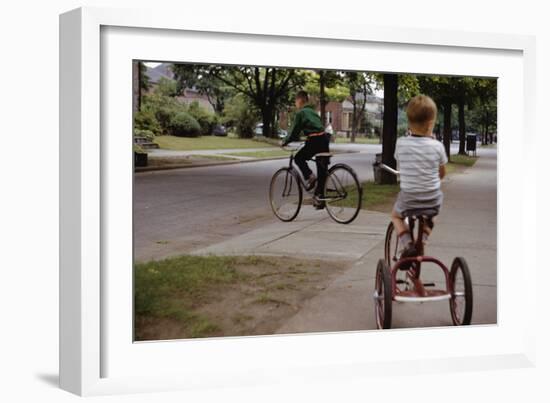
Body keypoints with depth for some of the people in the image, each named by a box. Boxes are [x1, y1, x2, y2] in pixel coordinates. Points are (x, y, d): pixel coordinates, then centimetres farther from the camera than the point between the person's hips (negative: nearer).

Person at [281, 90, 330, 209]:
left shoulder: (301, 113, -1)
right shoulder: (312, 111, 23)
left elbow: (294, 131, 0)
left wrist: (284, 142, 12)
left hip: (314, 141, -7)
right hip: (324, 139, 7)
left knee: (298, 158, 15)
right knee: (322, 170, 9)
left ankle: (309, 176, -7)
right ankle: (319, 197, 10)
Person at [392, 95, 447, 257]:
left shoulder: (401, 143, -11)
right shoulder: (437, 146, -11)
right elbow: (442, 173, 4)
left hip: (409, 198, -1)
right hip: (433, 199, 1)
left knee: (395, 215, 30)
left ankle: (407, 244, 5)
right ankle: (423, 239, 14)